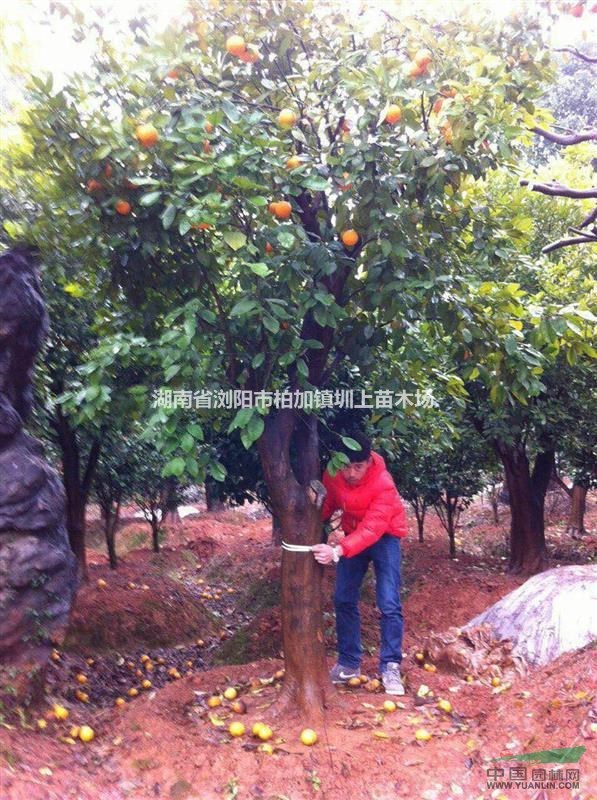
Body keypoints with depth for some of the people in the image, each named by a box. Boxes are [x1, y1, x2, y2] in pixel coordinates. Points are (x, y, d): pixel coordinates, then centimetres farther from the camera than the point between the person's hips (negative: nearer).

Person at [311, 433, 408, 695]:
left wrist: (337, 551, -53)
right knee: (343, 599, 4)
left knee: (389, 603, -13)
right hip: (352, 534, 5)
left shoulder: (383, 485, -32)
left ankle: (390, 667, 0)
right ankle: (349, 663, 17)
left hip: (384, 536, -5)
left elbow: (372, 529, -40)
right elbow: (327, 503, 0)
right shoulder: (332, 474, -16)